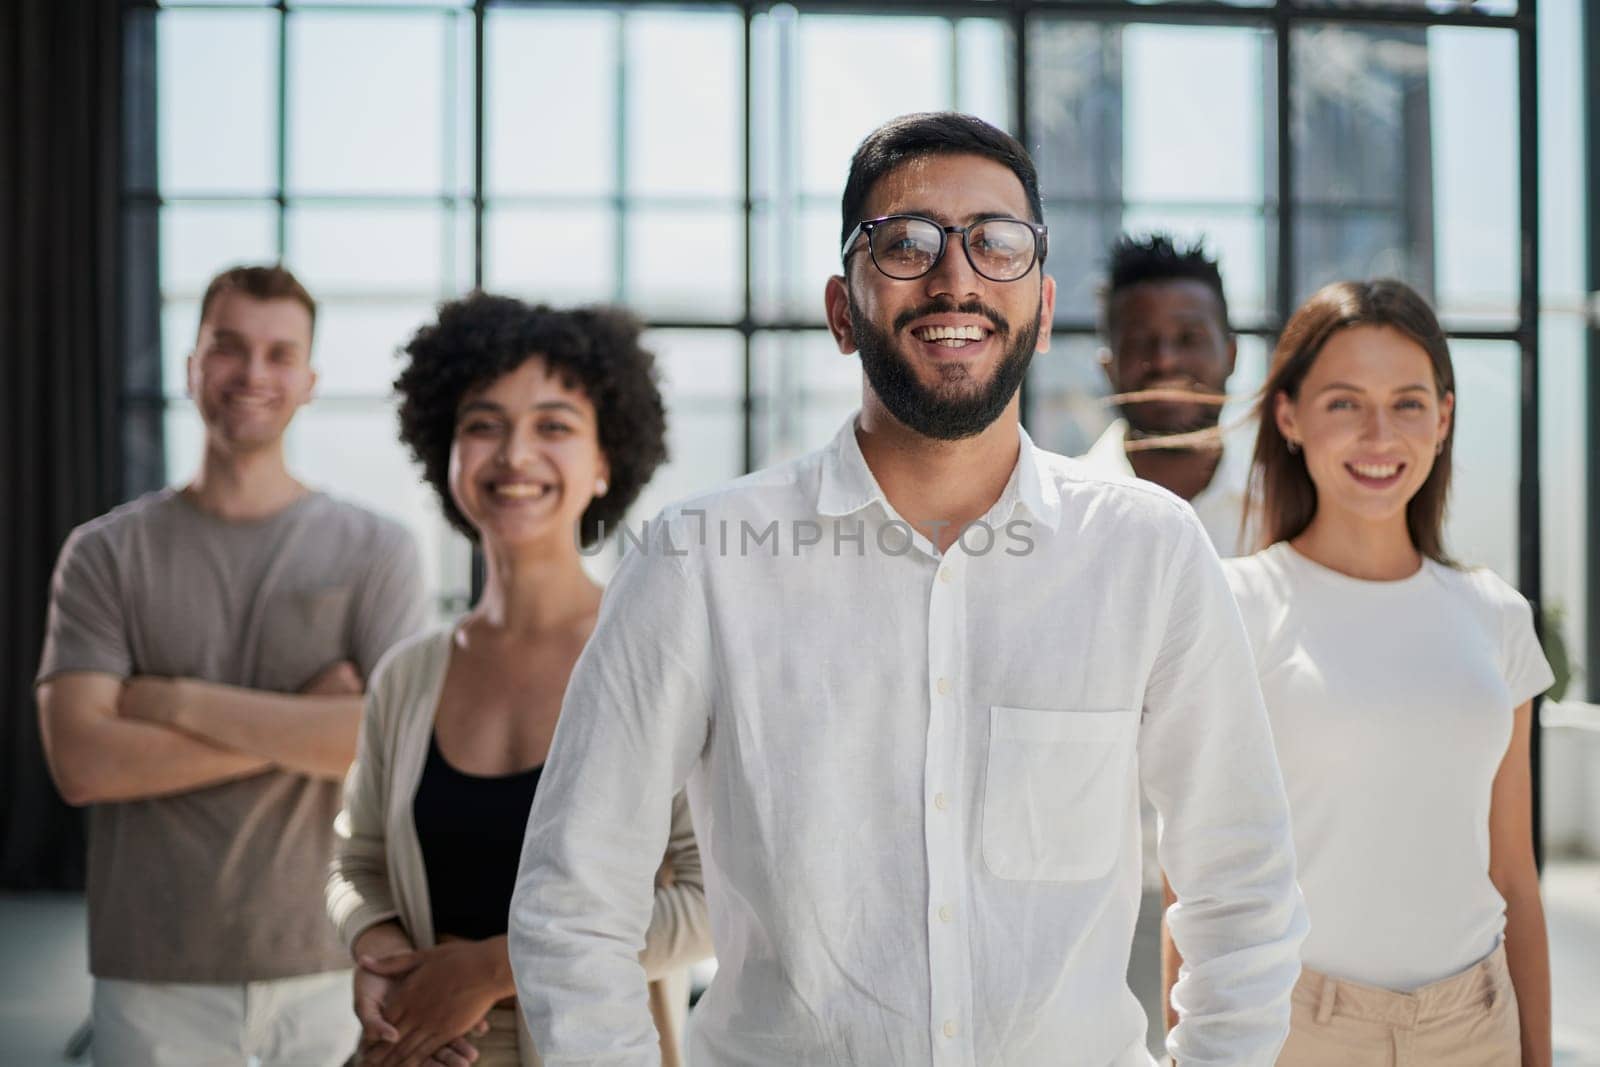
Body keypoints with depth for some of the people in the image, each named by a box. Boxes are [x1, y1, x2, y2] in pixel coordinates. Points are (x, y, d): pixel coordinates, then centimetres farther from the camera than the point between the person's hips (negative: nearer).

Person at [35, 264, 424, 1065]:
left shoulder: (375, 549, 2)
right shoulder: (106, 554, 3)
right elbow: (81, 762, -8)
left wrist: (179, 702, -11)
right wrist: (296, 726, -12)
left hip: (330, 965, 0)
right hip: (155, 972, 0)